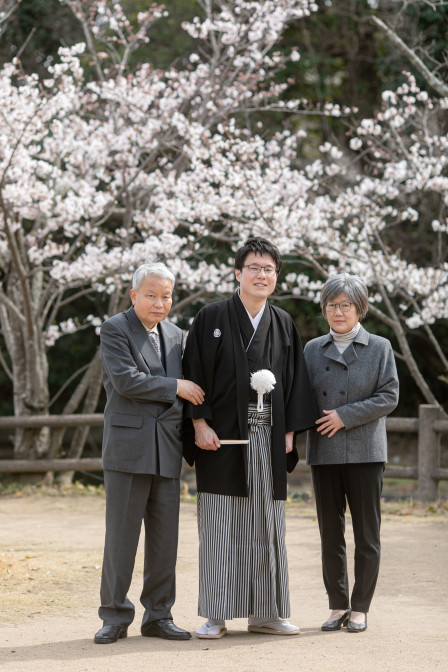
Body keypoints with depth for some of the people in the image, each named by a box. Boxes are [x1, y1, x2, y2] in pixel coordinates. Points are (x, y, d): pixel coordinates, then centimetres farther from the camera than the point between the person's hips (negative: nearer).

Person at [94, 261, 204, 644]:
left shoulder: (176, 336, 17)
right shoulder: (115, 329, -2)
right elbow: (126, 380, -15)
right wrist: (175, 387, -11)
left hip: (167, 450, 6)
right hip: (128, 446, -6)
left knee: (165, 537, 6)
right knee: (121, 535, -2)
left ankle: (158, 616, 14)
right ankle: (115, 617, 6)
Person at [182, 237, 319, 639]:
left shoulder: (283, 325, 11)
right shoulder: (211, 319, 0)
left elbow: (294, 380, 11)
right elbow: (195, 373, -4)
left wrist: (289, 431, 3)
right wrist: (200, 423, -12)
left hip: (268, 438, 4)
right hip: (223, 436, -3)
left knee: (267, 525, 6)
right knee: (220, 525, -2)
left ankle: (265, 613, 14)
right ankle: (216, 615, 3)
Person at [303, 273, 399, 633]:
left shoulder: (380, 348, 3)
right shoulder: (313, 349, 12)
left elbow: (389, 396, -4)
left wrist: (346, 415, -12)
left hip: (365, 452, -3)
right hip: (324, 453, 3)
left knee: (367, 535, 0)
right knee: (331, 536, 5)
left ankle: (360, 608, 9)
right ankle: (338, 606, 15)